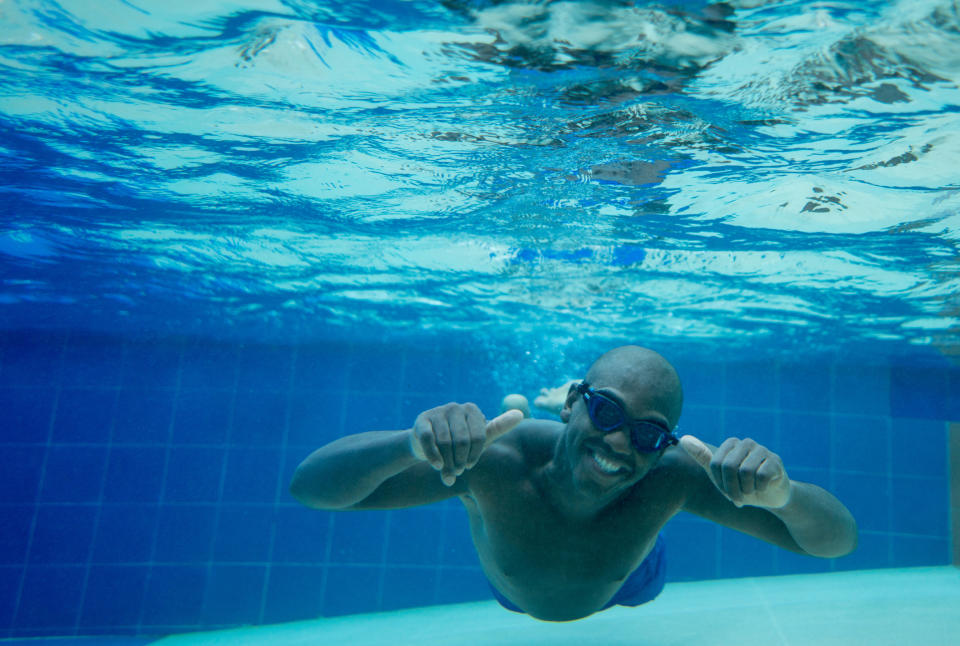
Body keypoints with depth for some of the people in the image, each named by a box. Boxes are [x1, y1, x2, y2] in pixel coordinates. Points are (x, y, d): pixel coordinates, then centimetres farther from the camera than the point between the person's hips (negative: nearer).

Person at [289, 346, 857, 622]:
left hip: (623, 585, 1)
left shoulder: (672, 476, -45)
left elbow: (839, 541, -45)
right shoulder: (499, 459, -48)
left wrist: (780, 493, -69)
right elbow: (311, 484, -53)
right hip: (513, 592, 0)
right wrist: (413, 443, -75)